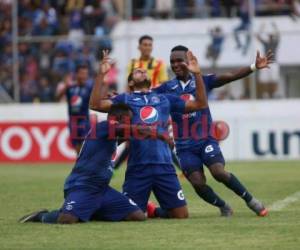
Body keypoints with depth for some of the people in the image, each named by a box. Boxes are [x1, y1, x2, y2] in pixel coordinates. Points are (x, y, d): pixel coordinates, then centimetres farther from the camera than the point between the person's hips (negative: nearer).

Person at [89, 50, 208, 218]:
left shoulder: (165, 99, 19)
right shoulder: (125, 99, 12)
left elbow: (200, 104, 18)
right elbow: (96, 104, -1)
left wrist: (197, 74, 9)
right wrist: (102, 74, -7)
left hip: (164, 166, 2)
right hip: (137, 168, -2)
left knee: (181, 215, 1)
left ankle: (160, 211, 31)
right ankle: (145, 209, 33)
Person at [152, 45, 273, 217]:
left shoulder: (203, 81, 0)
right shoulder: (167, 88, 2)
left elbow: (231, 77, -7)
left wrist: (254, 67, -18)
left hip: (206, 139, -1)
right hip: (185, 146, 2)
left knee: (219, 172, -21)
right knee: (198, 183, -11)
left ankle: (250, 200, -1)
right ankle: (223, 207, 16)